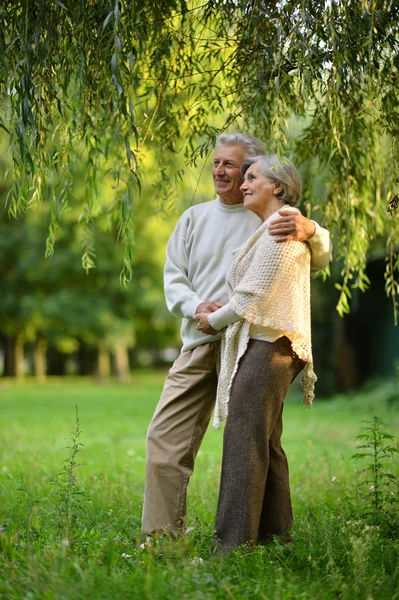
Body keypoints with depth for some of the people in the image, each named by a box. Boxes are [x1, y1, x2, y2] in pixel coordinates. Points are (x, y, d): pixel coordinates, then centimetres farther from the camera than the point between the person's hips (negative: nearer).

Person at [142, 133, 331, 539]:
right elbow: (173, 276, 12)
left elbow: (320, 259, -5)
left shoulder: (272, 219, 1)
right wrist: (196, 307, -9)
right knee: (165, 437, -4)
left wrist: (309, 230, -27)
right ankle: (161, 533, 3)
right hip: (199, 343, 4)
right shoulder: (195, 217, 14)